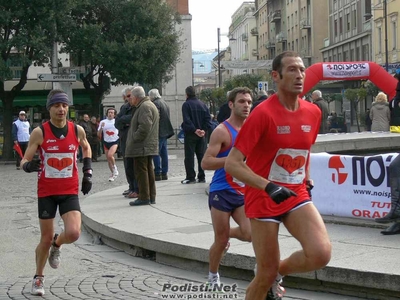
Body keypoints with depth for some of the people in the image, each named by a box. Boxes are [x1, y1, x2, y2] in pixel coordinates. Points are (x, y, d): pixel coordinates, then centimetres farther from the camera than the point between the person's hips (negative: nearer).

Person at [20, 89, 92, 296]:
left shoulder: (77, 130, -2)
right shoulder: (39, 132, -9)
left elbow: (86, 149, 20)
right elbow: (24, 161, -7)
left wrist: (87, 172, 11)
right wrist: (29, 165, -30)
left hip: (70, 191, 2)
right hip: (46, 192, -1)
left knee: (73, 233, -17)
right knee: (46, 238, 5)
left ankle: (57, 245, 20)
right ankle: (39, 278, 28)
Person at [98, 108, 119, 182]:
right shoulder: (103, 122, 2)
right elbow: (99, 134, 1)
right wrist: (101, 127, -14)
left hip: (114, 142, -3)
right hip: (106, 142, 3)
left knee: (110, 155, -26)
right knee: (108, 160, 8)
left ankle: (115, 168, -2)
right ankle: (113, 174, 24)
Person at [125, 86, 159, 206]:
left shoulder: (144, 107, -14)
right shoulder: (149, 105, 20)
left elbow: (144, 126, -24)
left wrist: (134, 138, -16)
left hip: (142, 147, -11)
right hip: (149, 146, 11)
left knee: (141, 171, -7)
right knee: (149, 170, 13)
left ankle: (144, 197, -6)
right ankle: (151, 196, 17)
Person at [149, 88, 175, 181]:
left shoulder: (156, 103, -12)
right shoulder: (164, 103, 17)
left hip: (159, 132, -9)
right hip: (166, 132, 9)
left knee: (156, 153, -7)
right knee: (164, 153, 11)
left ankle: (157, 173, -9)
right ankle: (164, 173, 14)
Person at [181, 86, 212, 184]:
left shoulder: (186, 105, -8)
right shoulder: (202, 104, 9)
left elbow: (187, 120, -16)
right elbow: (208, 118, 3)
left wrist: (194, 130, -16)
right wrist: (204, 130, -4)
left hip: (190, 134, -5)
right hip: (202, 135, 5)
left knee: (189, 156, -1)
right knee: (201, 155, 9)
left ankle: (190, 177, -4)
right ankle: (201, 177, 10)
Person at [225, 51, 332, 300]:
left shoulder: (313, 112, 1)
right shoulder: (263, 113, -17)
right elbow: (232, 164, -19)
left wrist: (307, 178, 12)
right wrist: (269, 187, -29)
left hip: (297, 195, 5)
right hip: (264, 199, -5)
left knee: (321, 254, -18)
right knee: (266, 274, 0)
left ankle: (278, 272, 12)